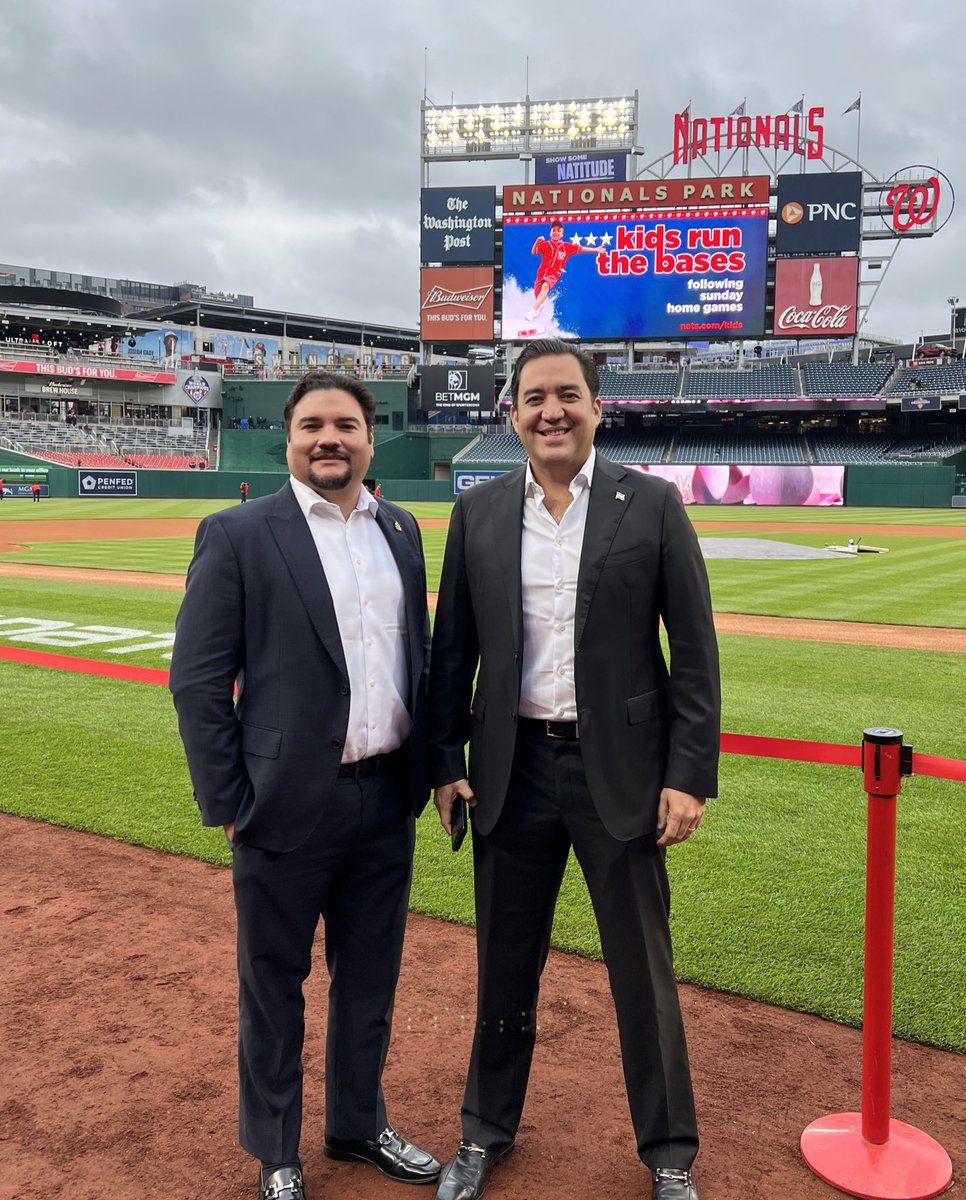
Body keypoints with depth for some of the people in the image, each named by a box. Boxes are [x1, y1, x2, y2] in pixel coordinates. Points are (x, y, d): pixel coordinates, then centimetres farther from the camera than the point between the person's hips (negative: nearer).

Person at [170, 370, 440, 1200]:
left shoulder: (401, 530, 8)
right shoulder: (237, 536, -8)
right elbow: (197, 680, -9)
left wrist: (430, 766, 9)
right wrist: (228, 803, -10)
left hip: (388, 800, 5)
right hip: (289, 807, -4)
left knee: (371, 981, 19)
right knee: (274, 986, 13)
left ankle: (360, 1125, 42)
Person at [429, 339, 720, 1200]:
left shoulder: (653, 505, -4)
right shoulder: (477, 513, 4)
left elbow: (694, 650, -4)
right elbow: (454, 649, 8)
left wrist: (690, 774, -9)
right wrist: (448, 761, 4)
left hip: (620, 770, -2)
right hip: (512, 768, 2)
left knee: (645, 975, 11)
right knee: (506, 968, 16)